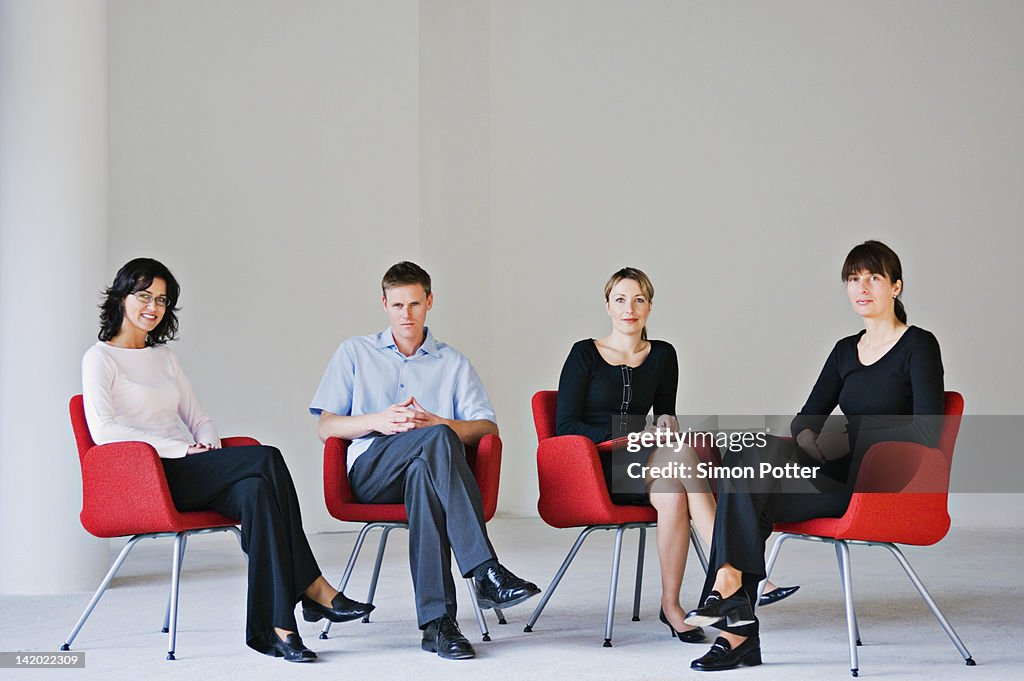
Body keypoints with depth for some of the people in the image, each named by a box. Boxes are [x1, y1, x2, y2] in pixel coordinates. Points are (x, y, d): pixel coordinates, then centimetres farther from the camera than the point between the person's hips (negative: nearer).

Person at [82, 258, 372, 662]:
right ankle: (314, 590, -24)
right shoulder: (100, 358, 3)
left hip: (190, 472, 7)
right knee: (267, 459, -26)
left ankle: (275, 627, -35)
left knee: (257, 490, -29)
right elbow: (104, 431, -11)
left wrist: (208, 445, -3)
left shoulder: (164, 357, 25)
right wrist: (181, 449, -17)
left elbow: (198, 418, 23)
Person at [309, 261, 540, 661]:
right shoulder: (355, 353, 19)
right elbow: (325, 427, 10)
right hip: (369, 471, -1)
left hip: (427, 467, 1)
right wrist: (378, 421, -10)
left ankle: (437, 621, -47)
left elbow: (488, 427, 8)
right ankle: (485, 571, -48)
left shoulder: (453, 363, 21)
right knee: (437, 440, -35)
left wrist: (438, 423, -13)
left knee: (423, 474, -40)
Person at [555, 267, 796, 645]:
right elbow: (566, 425, -3)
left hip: (640, 465, 4)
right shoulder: (585, 354, 1)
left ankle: (671, 604, -33)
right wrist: (622, 438, -15)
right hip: (594, 469, -4)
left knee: (673, 495, -36)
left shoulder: (662, 355, 13)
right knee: (682, 449, -33)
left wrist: (666, 421, -5)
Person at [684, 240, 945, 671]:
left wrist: (848, 441, -12)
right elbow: (807, 418, 17)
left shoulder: (918, 346, -3)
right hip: (844, 477, 7)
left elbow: (927, 433, -14)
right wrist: (808, 438, -8)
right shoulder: (845, 350, 18)